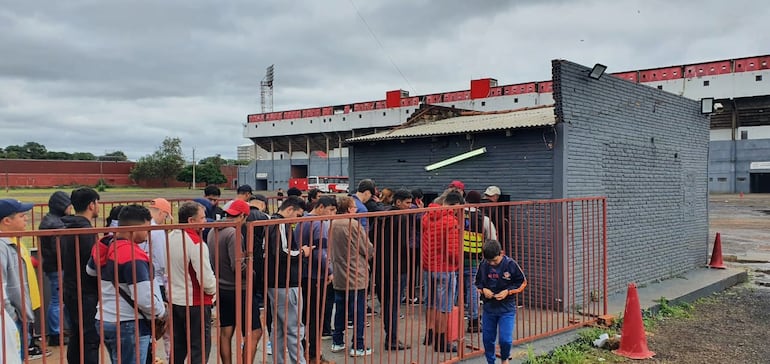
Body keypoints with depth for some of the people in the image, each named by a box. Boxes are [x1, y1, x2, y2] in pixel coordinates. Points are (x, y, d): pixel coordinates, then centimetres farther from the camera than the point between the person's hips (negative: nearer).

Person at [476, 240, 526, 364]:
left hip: (507, 308, -3)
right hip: (488, 307, 3)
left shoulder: (510, 264, -12)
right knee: (487, 338, 8)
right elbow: (478, 282, 11)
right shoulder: (483, 265, -4)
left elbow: (522, 283, -2)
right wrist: (483, 289, -11)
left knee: (505, 339, -8)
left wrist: (508, 291, -15)